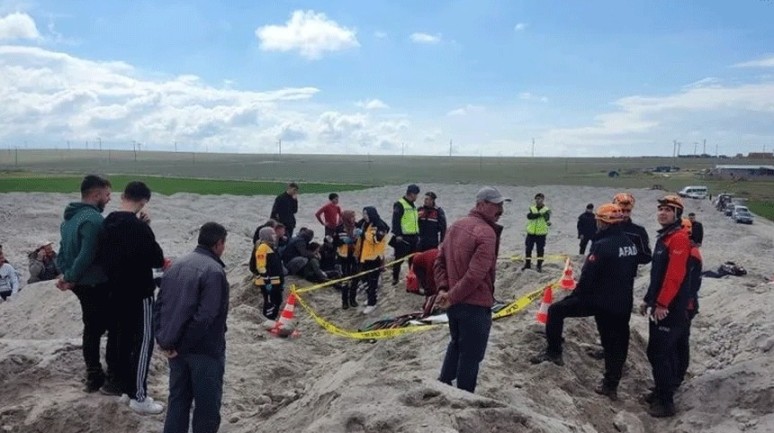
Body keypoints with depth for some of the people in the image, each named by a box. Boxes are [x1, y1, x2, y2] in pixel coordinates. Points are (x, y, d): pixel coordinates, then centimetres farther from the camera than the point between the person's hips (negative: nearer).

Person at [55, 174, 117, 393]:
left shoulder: (69, 218, 10)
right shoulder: (94, 219, -21)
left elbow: (63, 250, 12)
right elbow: (88, 255, -26)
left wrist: (65, 274, 3)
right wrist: (71, 279, -14)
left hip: (82, 285, 9)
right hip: (100, 284, -9)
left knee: (92, 330, 17)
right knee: (115, 330, 1)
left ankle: (93, 377, 24)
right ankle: (114, 378, 5)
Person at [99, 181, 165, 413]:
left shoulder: (107, 223, 3)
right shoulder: (139, 227, -21)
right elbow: (157, 260, -15)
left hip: (116, 291, 8)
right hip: (140, 293, -8)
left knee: (123, 338, 18)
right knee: (143, 341, -1)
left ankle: (123, 383, 28)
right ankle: (139, 397, 1)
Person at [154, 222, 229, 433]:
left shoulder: (176, 265, 9)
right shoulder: (214, 271, -18)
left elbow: (159, 305, 9)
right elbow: (205, 317, -24)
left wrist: (163, 339, 5)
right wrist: (178, 344, -15)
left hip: (176, 347, 8)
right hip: (204, 349, -8)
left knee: (178, 398, 17)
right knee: (207, 404, 6)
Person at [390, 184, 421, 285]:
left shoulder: (413, 206, 20)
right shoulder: (399, 204, -9)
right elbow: (396, 220, -17)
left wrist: (417, 235, 22)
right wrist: (397, 234, -23)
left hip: (413, 237, 8)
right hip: (402, 238, -8)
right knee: (399, 259, -4)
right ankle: (395, 279, 4)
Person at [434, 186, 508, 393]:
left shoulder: (456, 226, 9)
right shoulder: (486, 232, -20)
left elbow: (439, 262, 9)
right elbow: (475, 275, -27)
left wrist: (443, 289, 0)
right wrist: (452, 296, -17)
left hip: (454, 303, 8)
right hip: (475, 304, -8)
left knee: (456, 343, 27)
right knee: (470, 355, 6)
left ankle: (443, 383, 33)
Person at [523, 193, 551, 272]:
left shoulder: (546, 210, -3)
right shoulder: (531, 208, 3)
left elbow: (547, 219, -20)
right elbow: (529, 216, -17)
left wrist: (548, 222, -43)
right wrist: (540, 214, -26)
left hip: (541, 233, -2)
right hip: (531, 233, 2)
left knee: (540, 250, 3)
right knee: (528, 249, 8)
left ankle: (539, 266, 13)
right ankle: (527, 264, 21)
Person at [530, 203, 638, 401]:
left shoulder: (602, 245, -19)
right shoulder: (630, 244, 7)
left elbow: (587, 276, -19)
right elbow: (631, 273, 17)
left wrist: (577, 295, -4)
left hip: (598, 299, -8)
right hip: (623, 304, 8)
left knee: (556, 310, 6)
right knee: (616, 344, 14)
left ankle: (554, 352, 8)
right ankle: (611, 385, 21)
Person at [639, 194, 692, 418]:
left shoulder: (679, 238, -17)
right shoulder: (664, 237, 15)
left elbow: (675, 276, -24)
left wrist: (661, 304, -23)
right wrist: (648, 299, 22)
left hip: (670, 308, -10)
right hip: (660, 305, 10)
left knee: (658, 353, -7)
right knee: (666, 351, 17)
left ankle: (666, 402, 1)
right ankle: (662, 393, 28)